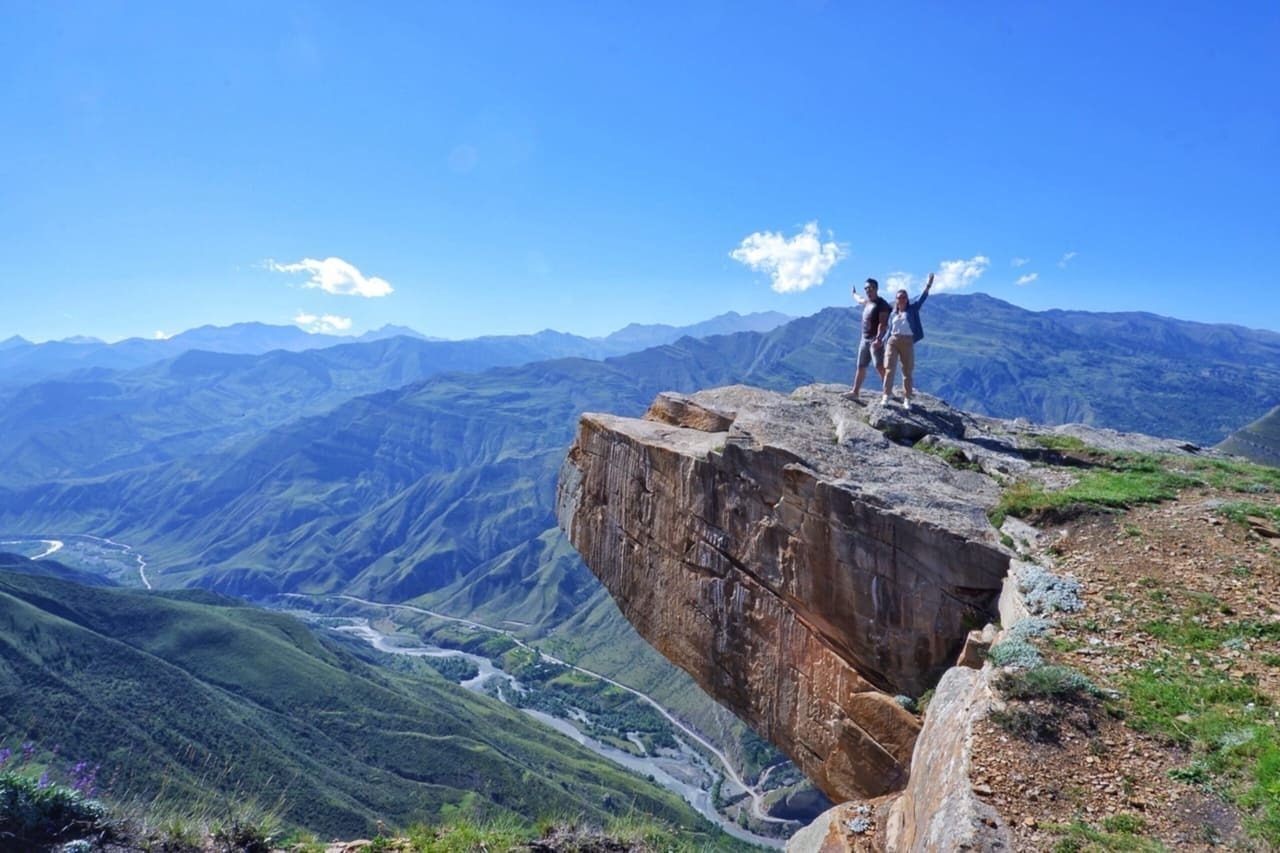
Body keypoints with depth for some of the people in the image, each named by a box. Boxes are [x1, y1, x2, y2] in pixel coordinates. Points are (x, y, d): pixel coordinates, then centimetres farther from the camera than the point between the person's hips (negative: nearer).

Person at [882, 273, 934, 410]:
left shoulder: (912, 309, 10)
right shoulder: (892, 314, 16)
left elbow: (922, 298, -1)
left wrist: (928, 284, -11)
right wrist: (882, 342, 9)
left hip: (907, 343, -1)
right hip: (892, 342, 2)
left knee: (907, 372, 1)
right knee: (889, 369, -11)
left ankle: (907, 400, 3)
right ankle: (886, 396, -11)